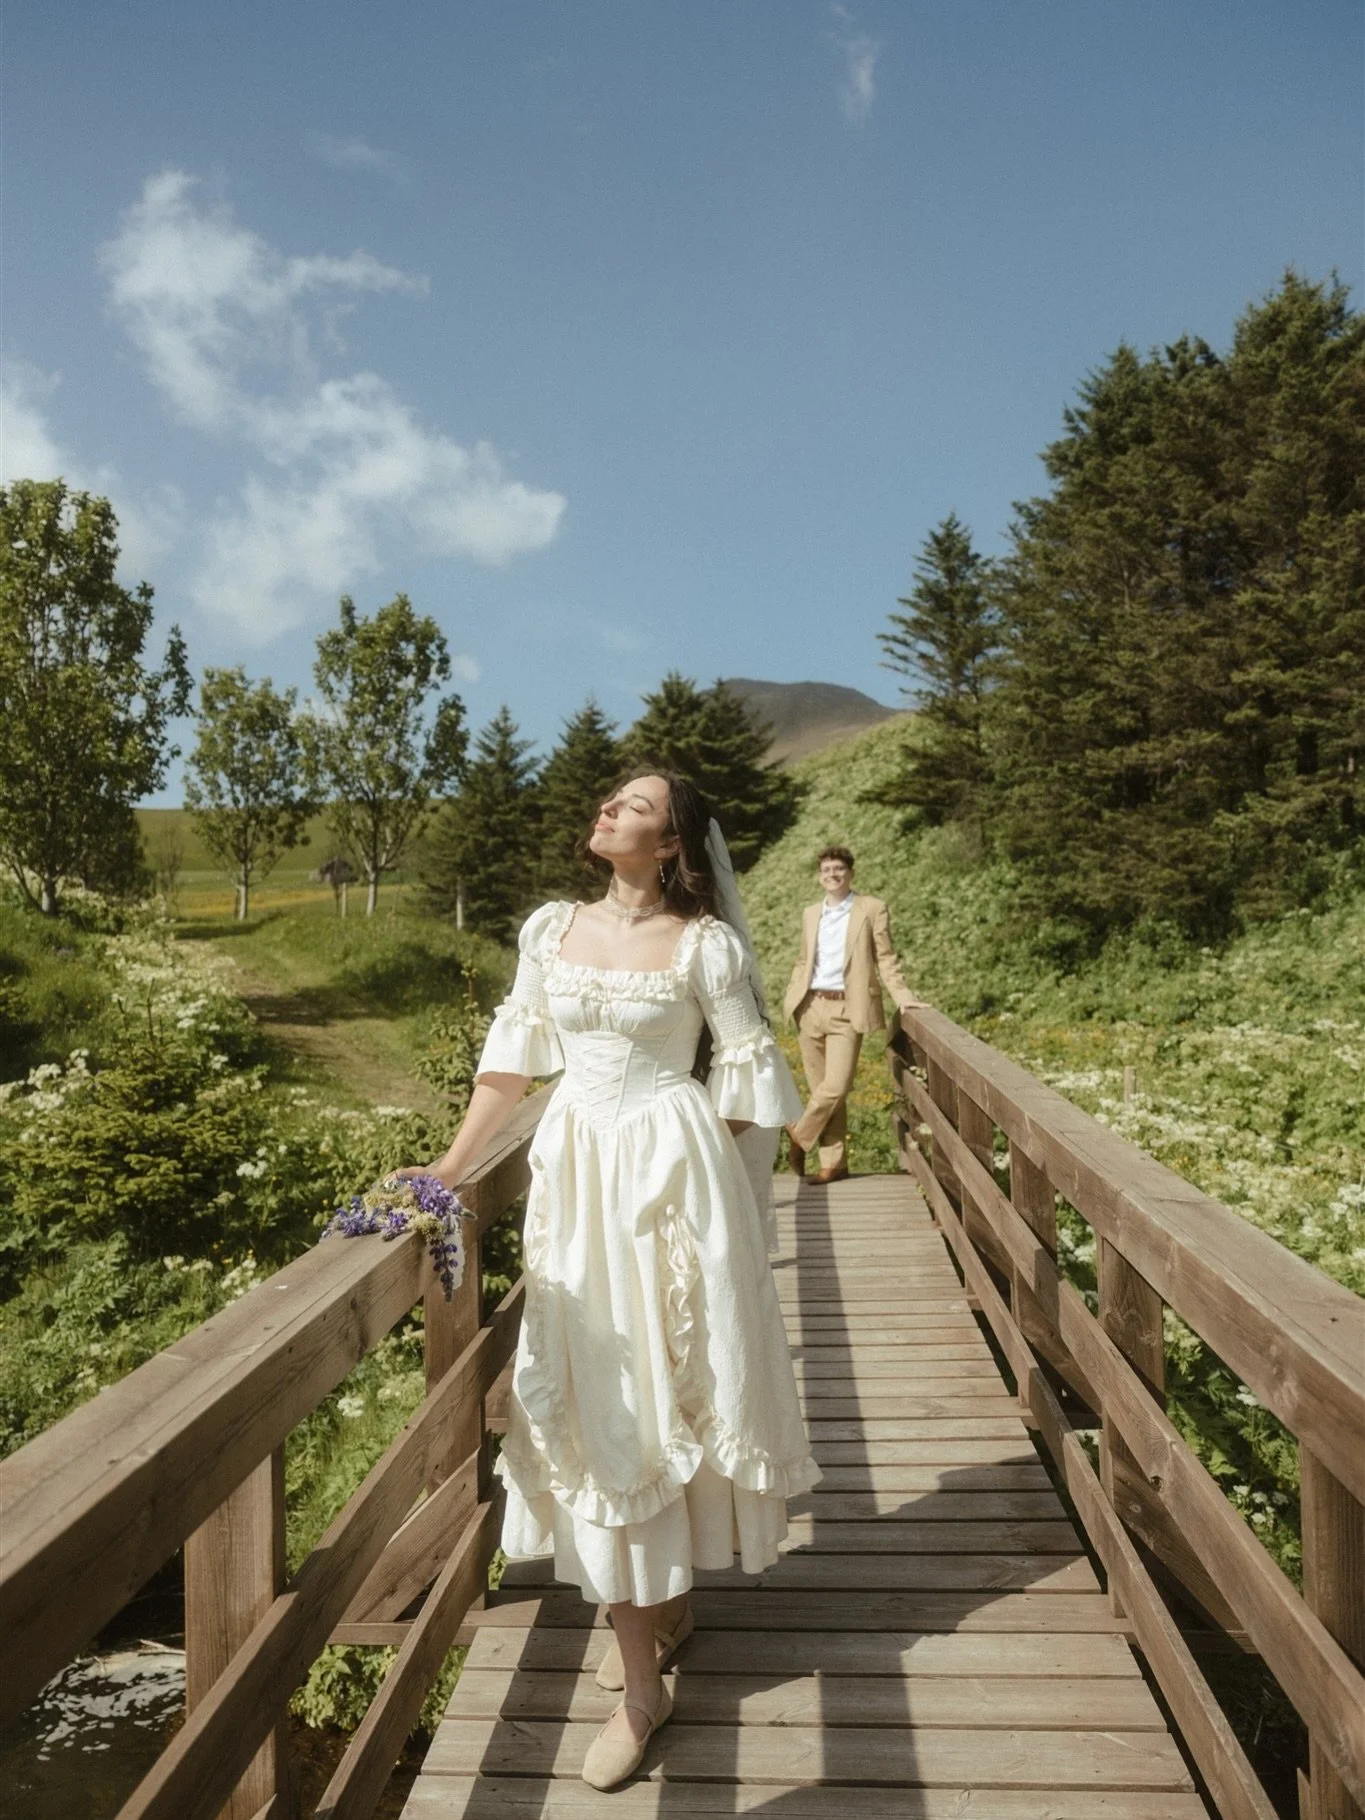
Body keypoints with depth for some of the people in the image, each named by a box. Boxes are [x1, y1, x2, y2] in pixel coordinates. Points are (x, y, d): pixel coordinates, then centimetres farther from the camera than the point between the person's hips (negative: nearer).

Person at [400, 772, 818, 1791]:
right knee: (592, 1396, 7)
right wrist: (449, 1169, 3)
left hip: (671, 1172, -3)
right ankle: (656, 1609, 23)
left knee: (672, 1376, 6)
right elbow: (513, 1056, 7)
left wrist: (676, 1168, 0)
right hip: (574, 1171, 4)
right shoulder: (551, 930, 3)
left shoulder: (704, 945, -9)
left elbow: (745, 1067, -2)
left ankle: (668, 1597, 26)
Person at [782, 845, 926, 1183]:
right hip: (810, 1008, 4)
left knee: (836, 1086, -14)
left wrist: (902, 996, -10)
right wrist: (790, 999, 11)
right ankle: (833, 1162, 15)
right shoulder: (811, 914, 16)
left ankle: (800, 1136, 9)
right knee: (821, 1088, 6)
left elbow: (885, 958, 1)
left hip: (846, 1010, -4)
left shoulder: (872, 909, 3)